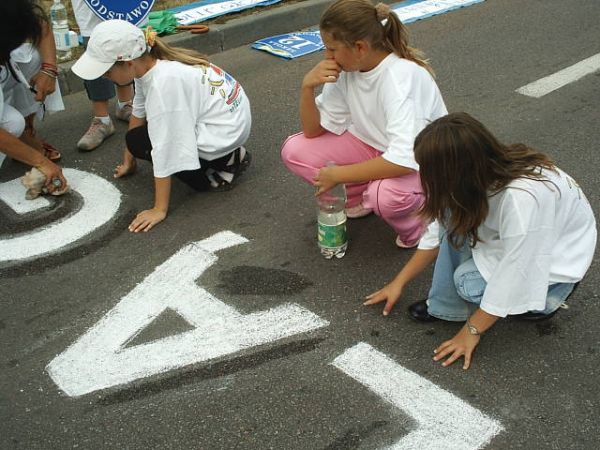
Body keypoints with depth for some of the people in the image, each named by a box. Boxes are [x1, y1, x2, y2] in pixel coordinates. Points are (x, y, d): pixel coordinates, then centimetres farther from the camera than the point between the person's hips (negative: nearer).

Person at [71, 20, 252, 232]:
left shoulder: (163, 83, -30)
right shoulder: (148, 64, -4)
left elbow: (164, 150, -27)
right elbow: (138, 112, 9)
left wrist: (159, 210, -21)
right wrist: (128, 161, 17)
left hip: (223, 133, -9)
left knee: (139, 141, -2)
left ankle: (222, 165, -3)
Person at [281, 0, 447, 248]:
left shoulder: (401, 77, -32)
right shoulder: (346, 69, -12)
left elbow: (404, 160, -41)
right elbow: (313, 130, -4)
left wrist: (338, 174, -31)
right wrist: (307, 86, -22)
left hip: (421, 161, -6)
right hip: (374, 148, 7)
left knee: (386, 195, -41)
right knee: (294, 150, -9)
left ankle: (416, 225, -4)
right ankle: (362, 196, 10)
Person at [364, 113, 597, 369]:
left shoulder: (523, 199, -41)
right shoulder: (481, 173, -18)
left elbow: (513, 275, -31)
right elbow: (439, 232, -5)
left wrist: (472, 331, -19)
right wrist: (399, 283, 0)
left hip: (557, 254, -6)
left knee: (470, 282, -24)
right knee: (454, 217, -17)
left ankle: (544, 298, -1)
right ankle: (446, 305, -6)